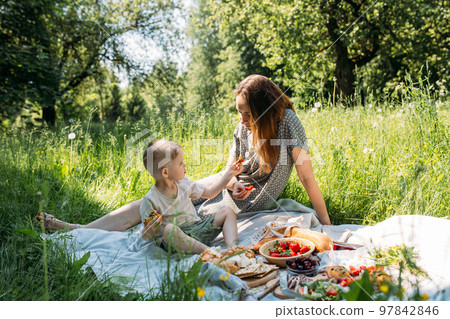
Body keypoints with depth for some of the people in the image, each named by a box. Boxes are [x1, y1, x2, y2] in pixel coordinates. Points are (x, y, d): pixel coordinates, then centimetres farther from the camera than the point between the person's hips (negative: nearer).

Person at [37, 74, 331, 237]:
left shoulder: (288, 122, -19)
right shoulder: (244, 127, -3)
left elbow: (307, 177, -17)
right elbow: (231, 169, 6)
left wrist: (327, 225, -16)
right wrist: (231, 183, -18)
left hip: (247, 203, -5)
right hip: (229, 187, 6)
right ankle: (77, 230, -5)